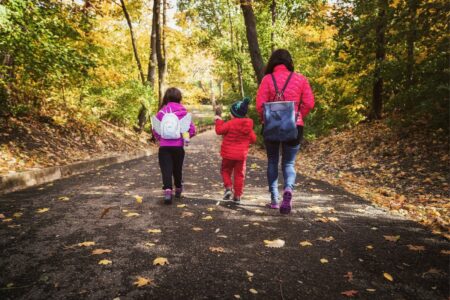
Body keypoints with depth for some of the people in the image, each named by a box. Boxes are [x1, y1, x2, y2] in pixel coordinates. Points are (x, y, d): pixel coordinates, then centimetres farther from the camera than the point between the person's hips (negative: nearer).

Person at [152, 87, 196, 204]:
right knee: (177, 169, 18)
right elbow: (192, 129, -7)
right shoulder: (183, 112, -4)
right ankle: (178, 190, 36)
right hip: (178, 146, 0)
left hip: (164, 147, 0)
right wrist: (186, 137, 12)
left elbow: (155, 130, 6)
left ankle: (167, 191, -20)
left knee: (166, 170, 0)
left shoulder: (161, 112, 0)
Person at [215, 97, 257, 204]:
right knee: (239, 174, 8)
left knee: (225, 171, 17)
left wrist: (219, 120, 4)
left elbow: (219, 130, -10)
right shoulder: (248, 125, 2)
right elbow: (253, 139, 7)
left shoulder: (230, 123, -12)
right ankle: (237, 196, 10)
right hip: (241, 155, 3)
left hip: (228, 154, -3)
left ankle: (228, 187, -4)